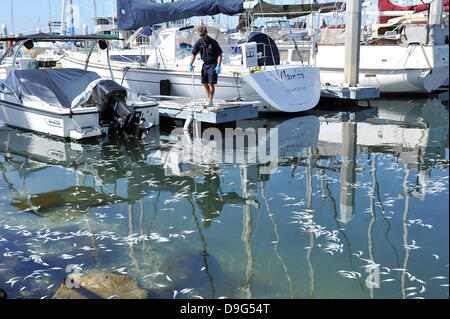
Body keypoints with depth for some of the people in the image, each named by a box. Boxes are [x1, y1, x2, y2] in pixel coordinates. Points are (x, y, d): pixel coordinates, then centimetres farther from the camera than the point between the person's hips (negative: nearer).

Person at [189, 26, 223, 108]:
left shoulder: (213, 42, -16)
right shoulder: (199, 42, -3)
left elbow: (219, 55, -13)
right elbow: (194, 54, 5)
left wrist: (218, 66, -22)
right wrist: (190, 64, -7)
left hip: (213, 64, -5)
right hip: (205, 64, 5)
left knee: (211, 83, -10)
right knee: (204, 82, 11)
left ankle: (210, 101, -1)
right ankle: (208, 98, 31)